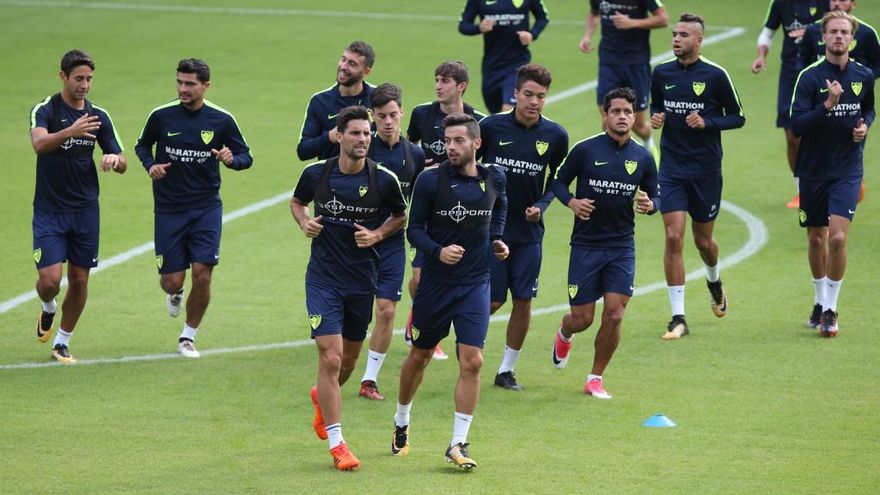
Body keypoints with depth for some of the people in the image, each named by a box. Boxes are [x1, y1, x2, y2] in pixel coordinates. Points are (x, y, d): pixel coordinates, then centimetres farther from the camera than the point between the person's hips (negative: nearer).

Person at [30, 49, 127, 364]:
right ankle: (48, 309, 23)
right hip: (49, 211, -4)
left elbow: (122, 163, 7)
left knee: (79, 279, 6)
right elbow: (39, 143, -31)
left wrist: (114, 159, -18)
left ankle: (62, 343, 22)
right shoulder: (45, 110, -10)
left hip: (85, 211, 4)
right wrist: (70, 132, -49)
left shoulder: (99, 116, 4)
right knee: (49, 280, -12)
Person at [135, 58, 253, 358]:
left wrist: (231, 159, -18)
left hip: (206, 209, 0)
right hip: (168, 210, 0)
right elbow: (142, 145, 14)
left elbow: (246, 157, 5)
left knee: (202, 275, -10)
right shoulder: (161, 116, -3)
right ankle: (174, 294, 39)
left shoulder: (221, 120, -3)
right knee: (172, 281, -2)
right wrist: (150, 165, -8)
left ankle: (188, 338, 11)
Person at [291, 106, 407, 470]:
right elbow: (297, 202, 15)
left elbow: (400, 216, 10)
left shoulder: (383, 180, -7)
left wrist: (378, 234, -9)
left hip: (362, 279, 2)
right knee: (331, 357, -13)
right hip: (323, 279, -2)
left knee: (348, 360, 16)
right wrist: (304, 222, -6)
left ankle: (322, 397, 51)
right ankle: (336, 444, -7)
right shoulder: (316, 174, -6)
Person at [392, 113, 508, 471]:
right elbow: (414, 229, -7)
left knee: (472, 361, -10)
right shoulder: (430, 180, -11)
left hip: (475, 284, 1)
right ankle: (401, 424, 38)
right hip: (435, 283, -1)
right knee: (420, 356, 13)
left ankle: (458, 444, -3)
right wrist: (438, 251, -24)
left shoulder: (493, 178, 0)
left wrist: (496, 237, 9)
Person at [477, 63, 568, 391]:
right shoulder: (492, 127, -9)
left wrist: (541, 205, -6)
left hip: (528, 231, 2)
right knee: (492, 302, -1)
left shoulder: (555, 136, -3)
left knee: (523, 302, 1)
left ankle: (507, 370, 15)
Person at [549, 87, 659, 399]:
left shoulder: (643, 158, 3)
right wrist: (571, 201, -16)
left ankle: (595, 379, 10)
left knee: (614, 315, -8)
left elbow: (654, 195, 13)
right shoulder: (585, 150, -6)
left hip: (622, 247, 2)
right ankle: (564, 335, 40)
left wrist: (649, 205, -10)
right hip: (586, 244, -2)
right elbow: (558, 181, 4)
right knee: (582, 318, 1)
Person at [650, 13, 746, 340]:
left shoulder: (715, 75, -7)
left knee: (703, 240, 11)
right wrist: (655, 117, -4)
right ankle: (678, 318, -8)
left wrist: (707, 122, -18)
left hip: (706, 170, -1)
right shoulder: (662, 73, 2)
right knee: (673, 238, -10)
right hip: (672, 168, 2)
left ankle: (714, 282, 48)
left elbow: (737, 117, -1)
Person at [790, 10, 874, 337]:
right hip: (814, 170, 0)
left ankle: (830, 310, -4)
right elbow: (797, 125, -16)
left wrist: (865, 125, -1)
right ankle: (820, 302, 31)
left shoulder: (864, 76, 1)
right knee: (816, 239, 11)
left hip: (847, 170, 0)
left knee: (837, 238, -14)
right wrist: (828, 105, -28)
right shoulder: (810, 77, -9)